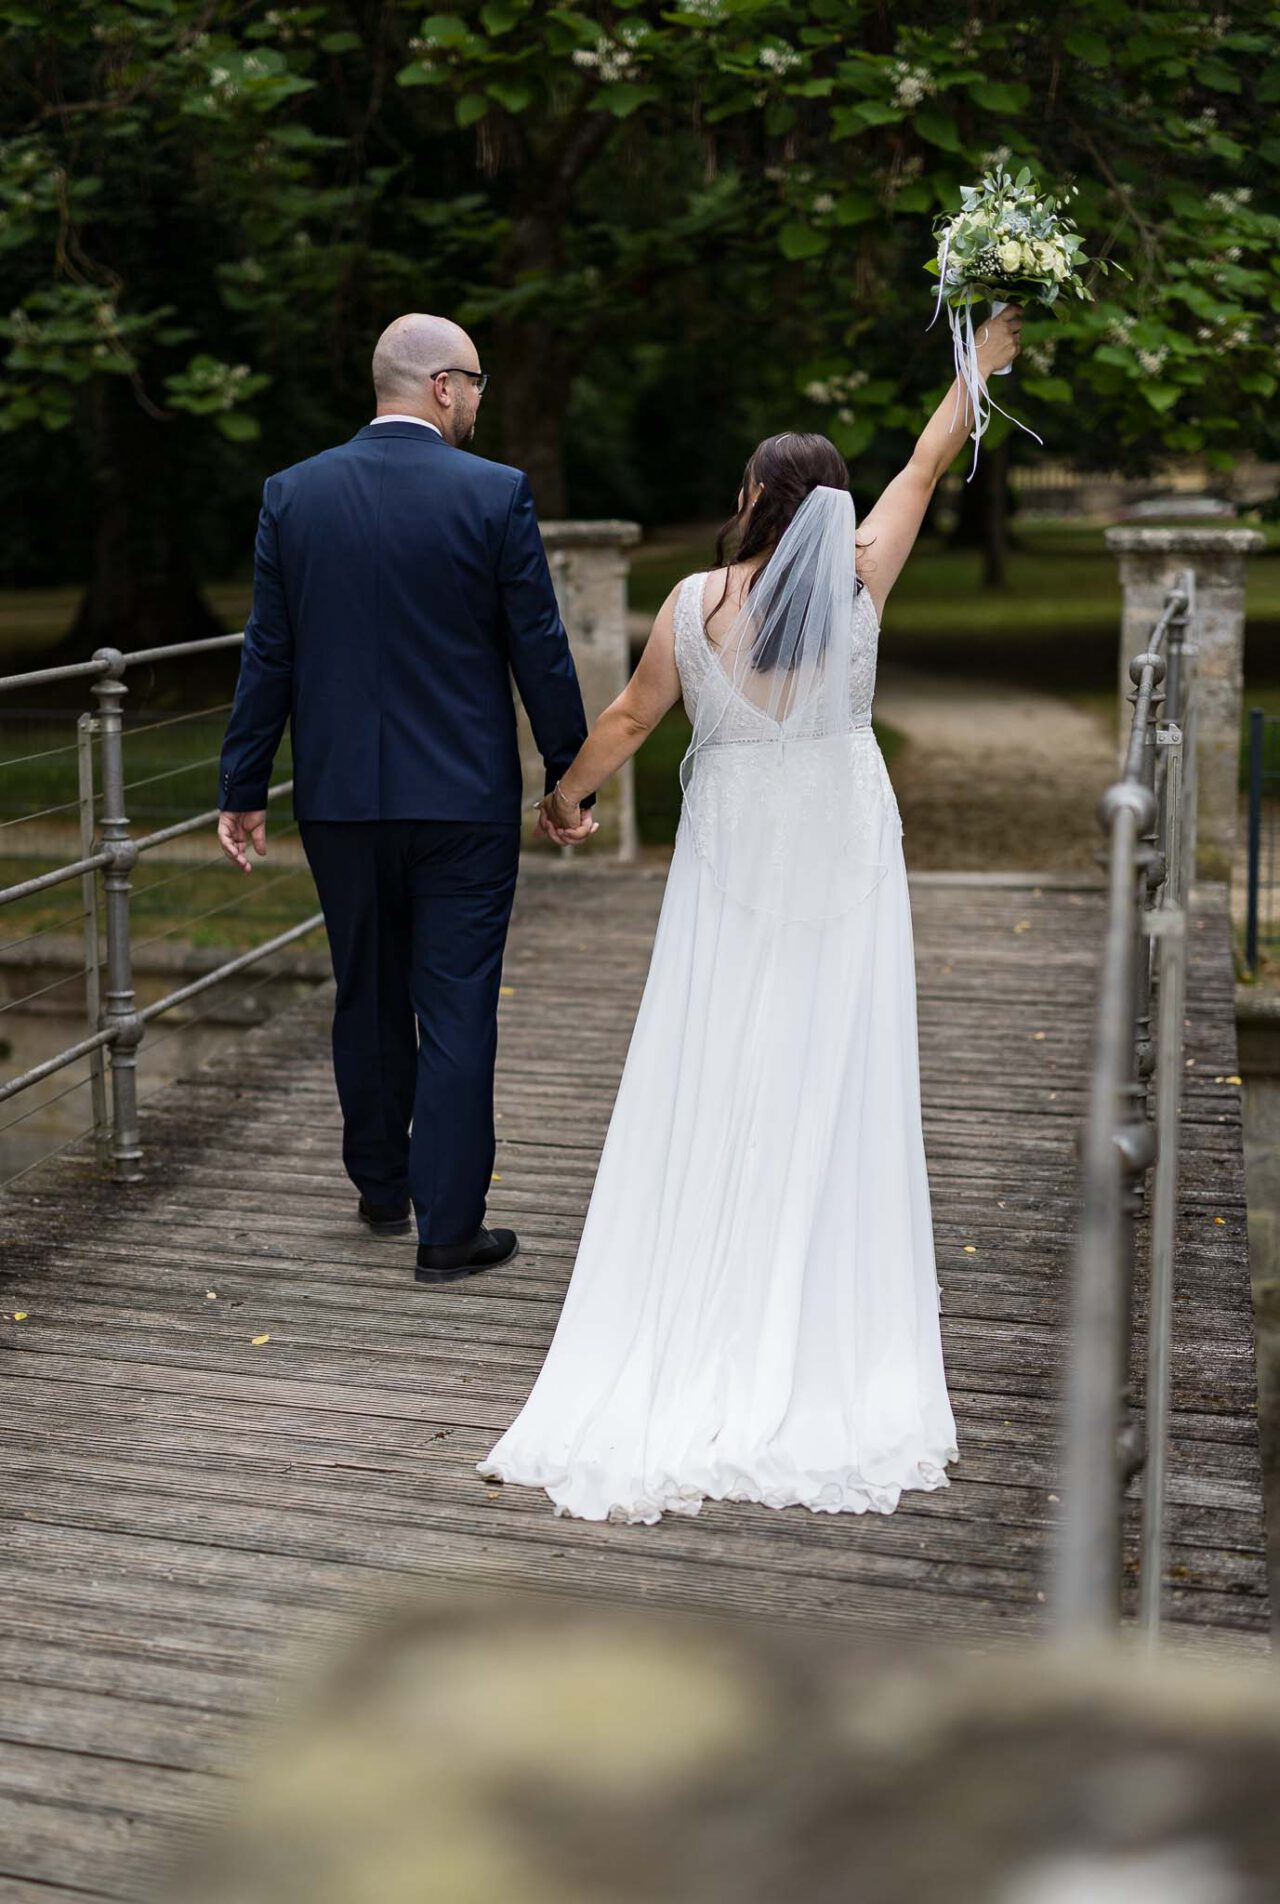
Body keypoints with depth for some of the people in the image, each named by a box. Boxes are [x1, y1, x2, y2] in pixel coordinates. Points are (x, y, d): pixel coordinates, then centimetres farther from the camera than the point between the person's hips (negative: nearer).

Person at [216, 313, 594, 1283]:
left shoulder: (293, 493, 0)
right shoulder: (497, 493, -8)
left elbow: (267, 655, 2)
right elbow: (539, 649, -6)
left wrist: (243, 788, 8)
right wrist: (572, 771, 4)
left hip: (340, 797, 3)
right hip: (465, 800, -3)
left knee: (367, 997, 18)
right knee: (456, 1011, 3)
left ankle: (382, 1188, 33)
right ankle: (449, 1228, 6)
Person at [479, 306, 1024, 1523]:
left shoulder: (695, 602, -8)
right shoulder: (858, 580, -5)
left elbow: (631, 716, 2)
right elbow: (925, 468, 9)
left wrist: (565, 798, 19)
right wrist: (986, 363, 24)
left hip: (733, 857, -1)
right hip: (844, 853, 1)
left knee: (713, 1094, 4)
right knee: (834, 1091, 4)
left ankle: (695, 1352, 9)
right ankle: (826, 1351, 10)